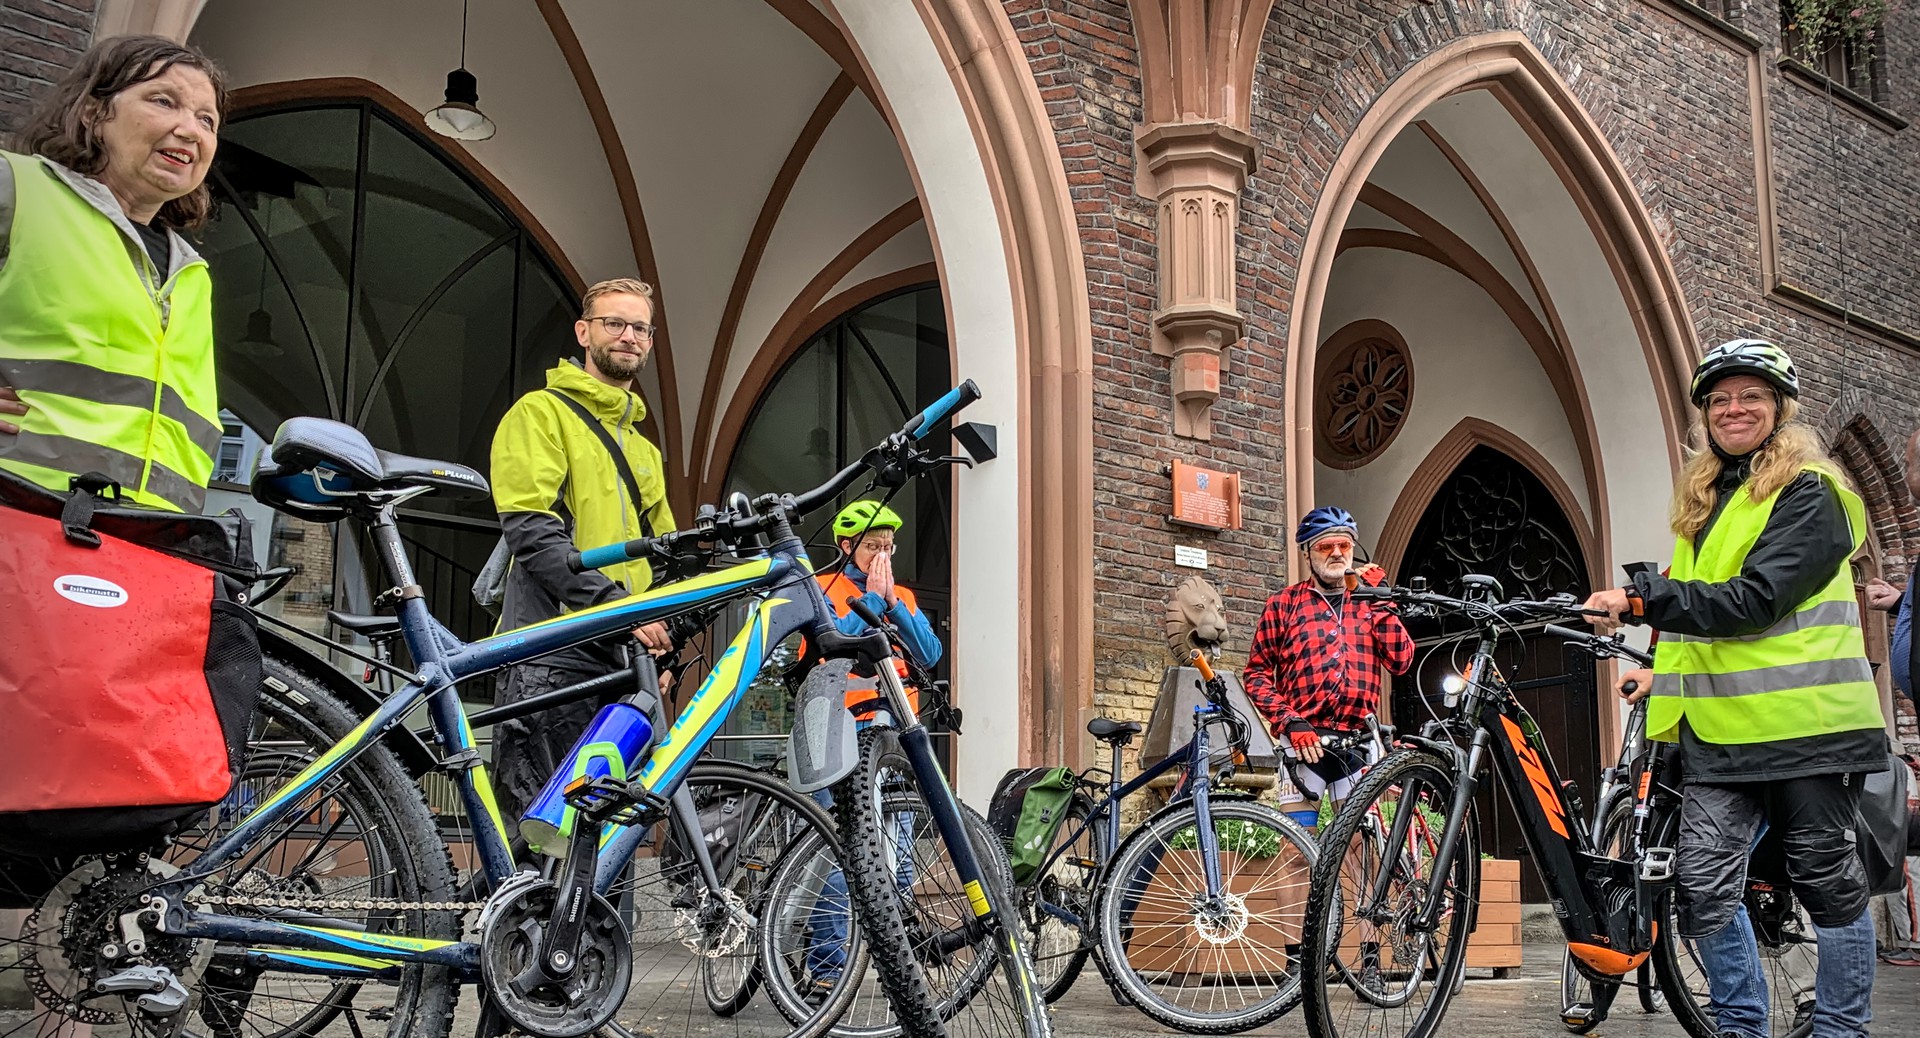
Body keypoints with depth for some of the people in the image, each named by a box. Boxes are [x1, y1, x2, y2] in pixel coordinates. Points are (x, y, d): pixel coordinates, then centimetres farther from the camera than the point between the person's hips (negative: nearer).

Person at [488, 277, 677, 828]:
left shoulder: (643, 448, 26)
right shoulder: (541, 412, 3)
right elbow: (531, 529, -11)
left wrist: (660, 646, 12)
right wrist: (613, 603, -20)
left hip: (621, 667, 7)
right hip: (551, 661, -7)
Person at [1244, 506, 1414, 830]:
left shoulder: (1368, 603, 16)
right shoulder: (1283, 605, 8)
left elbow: (1400, 661, 3)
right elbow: (1256, 673, 4)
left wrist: (1381, 601, -2)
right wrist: (1289, 722, -10)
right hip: (1303, 742, -3)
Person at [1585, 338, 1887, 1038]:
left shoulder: (1809, 492, -5)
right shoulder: (1702, 500, 18)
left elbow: (1757, 598, -18)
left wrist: (1643, 597, -23)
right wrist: (1668, 669, 18)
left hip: (1805, 724, -6)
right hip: (1719, 730, 6)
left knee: (1828, 883, 5)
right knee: (1703, 885, -3)